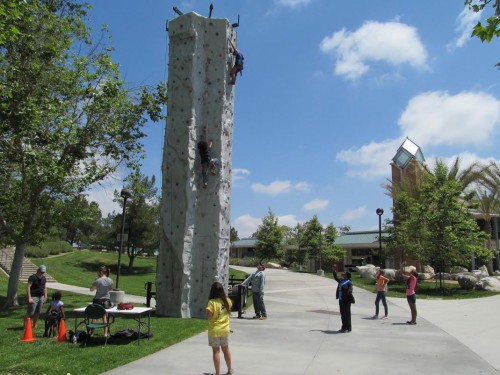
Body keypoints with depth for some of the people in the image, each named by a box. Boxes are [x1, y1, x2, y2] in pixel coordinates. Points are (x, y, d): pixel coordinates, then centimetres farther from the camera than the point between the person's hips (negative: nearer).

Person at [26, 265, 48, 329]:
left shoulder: (44, 278, 11)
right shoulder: (33, 277, -11)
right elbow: (28, 287, -16)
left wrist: (45, 296, 13)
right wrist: (29, 298, -21)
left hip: (41, 297, 6)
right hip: (34, 297, -6)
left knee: (37, 312, 10)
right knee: (30, 312, -7)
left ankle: (35, 325, 19)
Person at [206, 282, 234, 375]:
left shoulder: (212, 302, -20)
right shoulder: (227, 301, -5)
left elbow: (208, 317, -21)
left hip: (214, 330, -5)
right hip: (225, 329, 5)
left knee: (216, 351, 5)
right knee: (226, 349, 21)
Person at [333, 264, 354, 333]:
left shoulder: (349, 282, -11)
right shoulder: (341, 280, 12)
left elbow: (350, 291, -19)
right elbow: (336, 277, 30)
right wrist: (334, 270, 27)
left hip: (346, 301, -8)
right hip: (341, 300, 8)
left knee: (346, 314, 0)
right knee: (343, 314, 14)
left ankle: (347, 328, 9)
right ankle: (344, 327, 24)